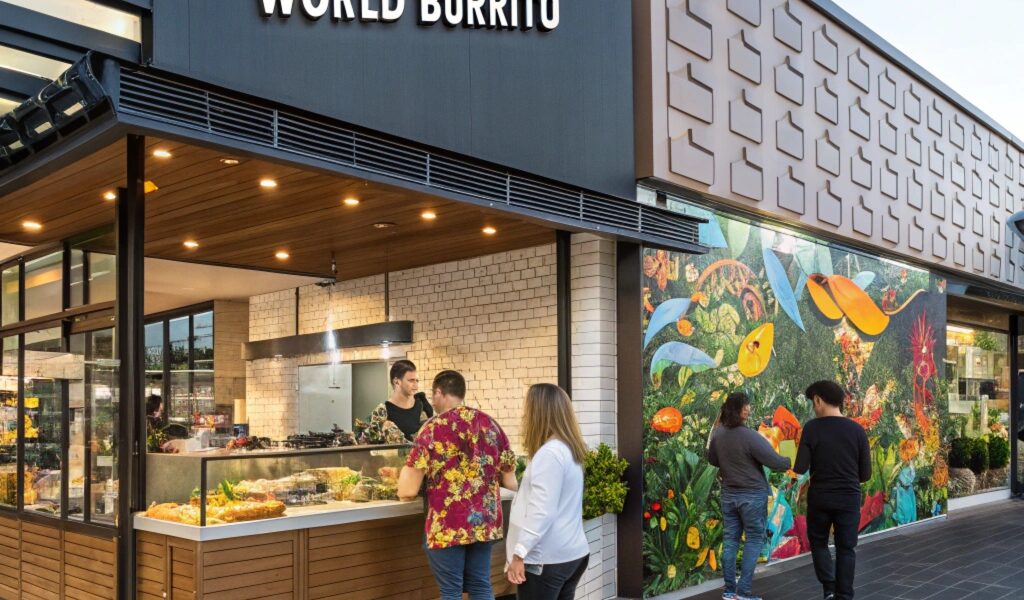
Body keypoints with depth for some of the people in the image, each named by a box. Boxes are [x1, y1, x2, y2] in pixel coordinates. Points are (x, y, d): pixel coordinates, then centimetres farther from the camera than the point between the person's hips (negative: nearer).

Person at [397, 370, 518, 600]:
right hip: (485, 521, 5)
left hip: (448, 525, -5)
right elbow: (510, 482, 10)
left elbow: (408, 491, -11)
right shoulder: (491, 424, 6)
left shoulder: (433, 428, -9)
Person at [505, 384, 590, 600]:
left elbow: (541, 511, -23)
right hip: (572, 553, 9)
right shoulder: (569, 449, 11)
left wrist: (519, 554, -21)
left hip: (547, 558, -9)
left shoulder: (549, 453, -17)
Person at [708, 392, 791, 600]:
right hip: (752, 495, -5)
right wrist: (793, 461, 0)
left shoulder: (717, 434, -4)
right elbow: (775, 462, -19)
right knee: (754, 540, 4)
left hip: (728, 494, 6)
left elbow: (712, 460, 11)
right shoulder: (750, 436, -23)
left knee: (731, 539, 10)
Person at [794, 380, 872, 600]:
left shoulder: (812, 428, -10)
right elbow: (866, 474, 0)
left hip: (819, 498, -1)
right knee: (846, 549, 12)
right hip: (849, 498, 1)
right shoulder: (856, 429, -3)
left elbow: (800, 468, -12)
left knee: (818, 542, 19)